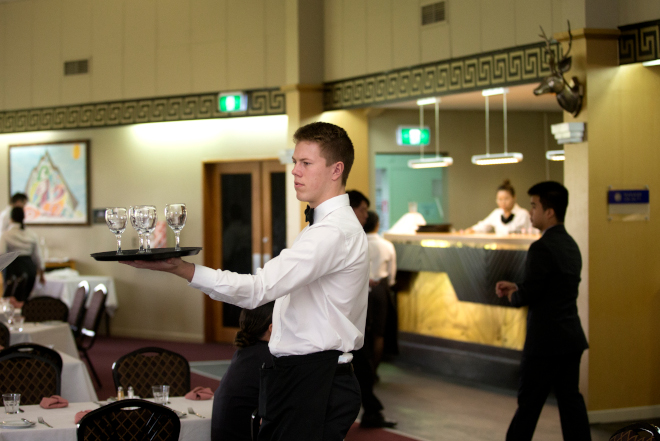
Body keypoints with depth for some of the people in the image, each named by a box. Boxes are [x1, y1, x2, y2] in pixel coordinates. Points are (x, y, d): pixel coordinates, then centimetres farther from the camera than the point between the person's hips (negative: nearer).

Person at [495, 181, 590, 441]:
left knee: (529, 403, 2)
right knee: (570, 399, 10)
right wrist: (517, 288, 12)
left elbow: (527, 295, -18)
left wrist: (512, 295, 4)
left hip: (546, 341, -8)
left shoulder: (542, 248, -18)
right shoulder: (570, 244, 11)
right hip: (571, 338, 8)